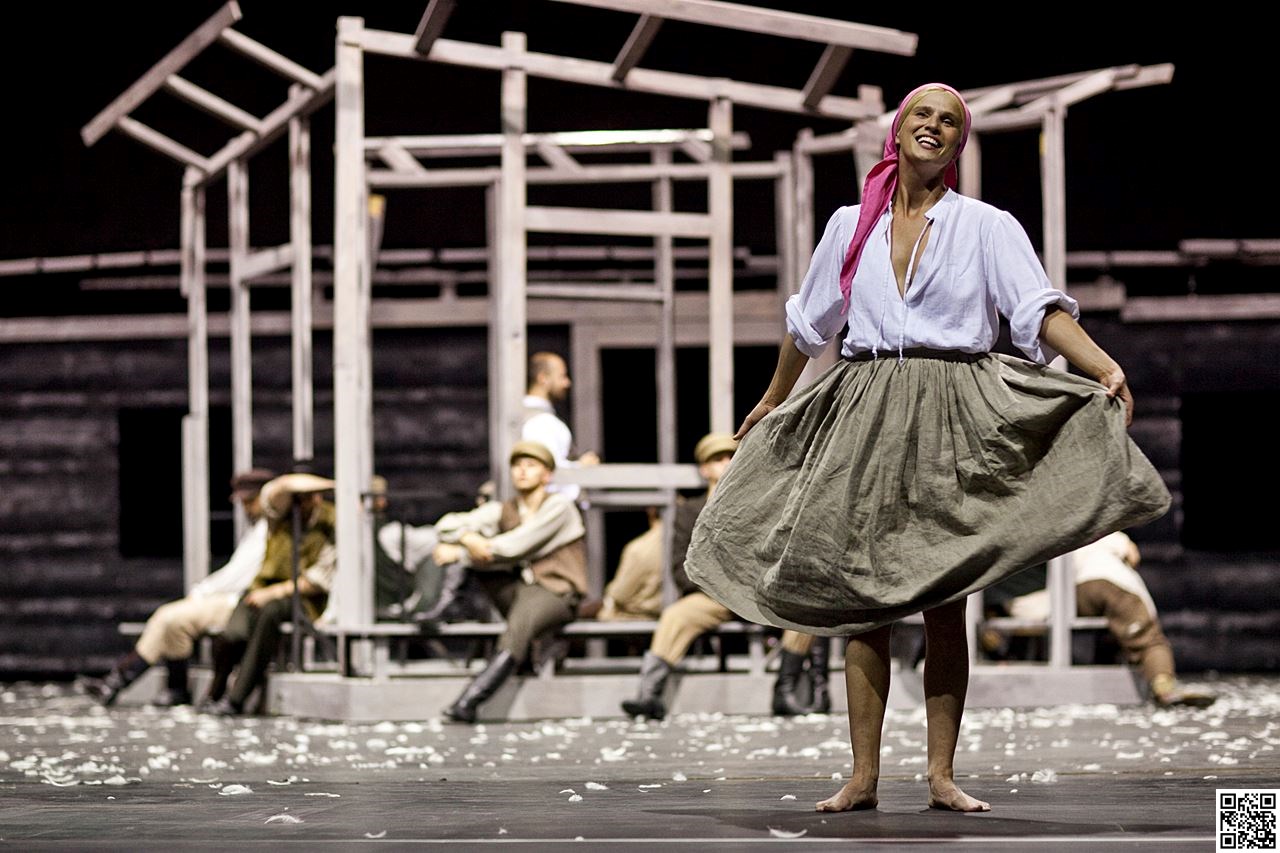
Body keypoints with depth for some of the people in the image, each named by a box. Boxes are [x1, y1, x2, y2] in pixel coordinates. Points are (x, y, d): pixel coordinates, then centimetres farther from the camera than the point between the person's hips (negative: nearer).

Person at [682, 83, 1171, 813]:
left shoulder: (986, 227, 3)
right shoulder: (852, 226, 12)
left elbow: (1041, 309, -10)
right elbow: (809, 322, 25)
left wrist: (1107, 370, -27)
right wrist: (775, 399, 35)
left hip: (952, 422, -2)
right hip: (867, 419, 2)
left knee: (944, 603, -1)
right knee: (864, 600, 0)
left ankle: (942, 775, 3)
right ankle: (863, 776, 2)